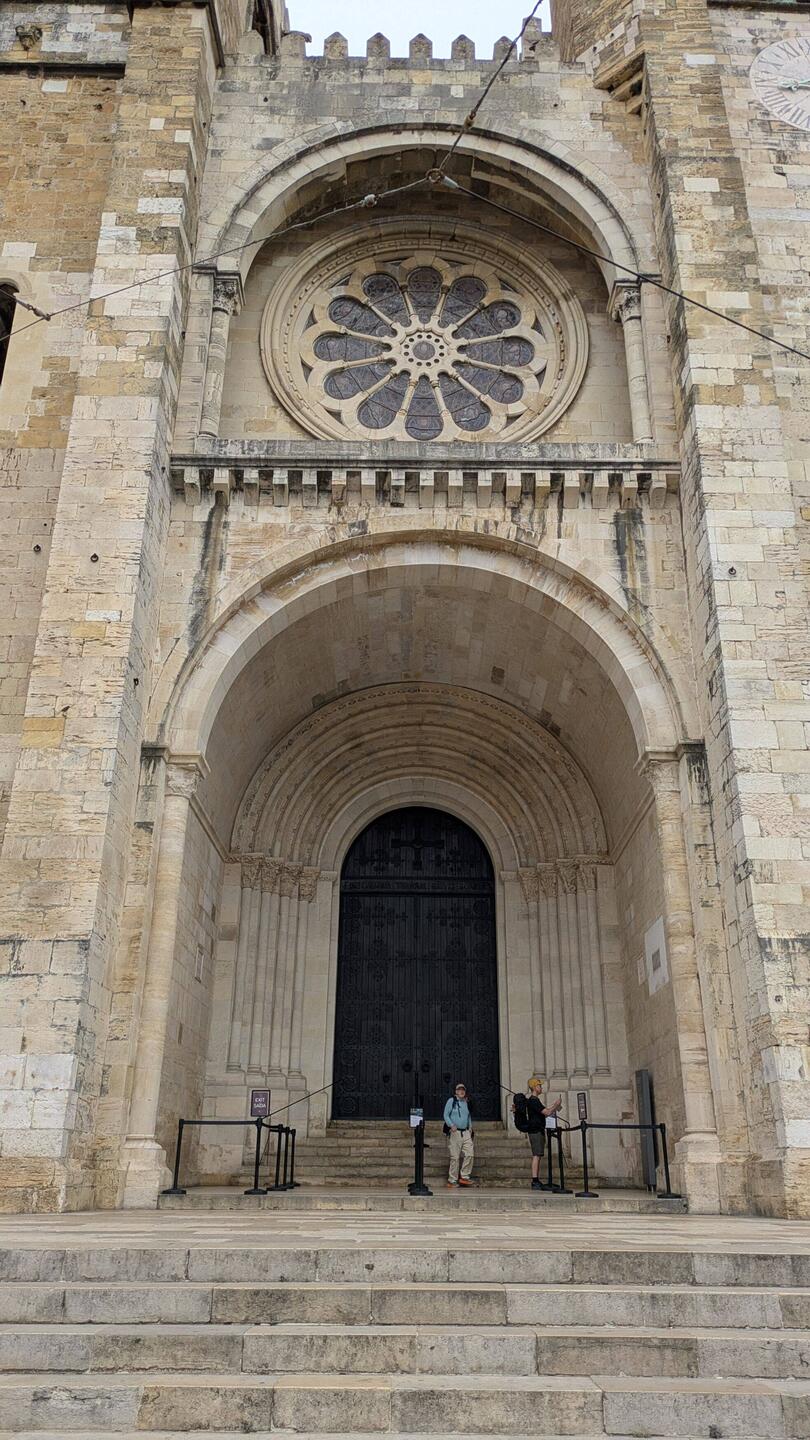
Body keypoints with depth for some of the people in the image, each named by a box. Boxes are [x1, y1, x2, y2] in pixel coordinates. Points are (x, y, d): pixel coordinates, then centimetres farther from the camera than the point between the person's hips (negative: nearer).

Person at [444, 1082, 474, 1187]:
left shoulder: (467, 1102, 16)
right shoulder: (451, 1101, -1)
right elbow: (446, 1115, -3)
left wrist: (470, 1126, 13)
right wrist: (451, 1125, -17)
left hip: (466, 1132, 5)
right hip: (454, 1132, -5)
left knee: (469, 1154, -8)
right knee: (455, 1157, -4)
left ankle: (464, 1177, 5)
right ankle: (452, 1181, 5)